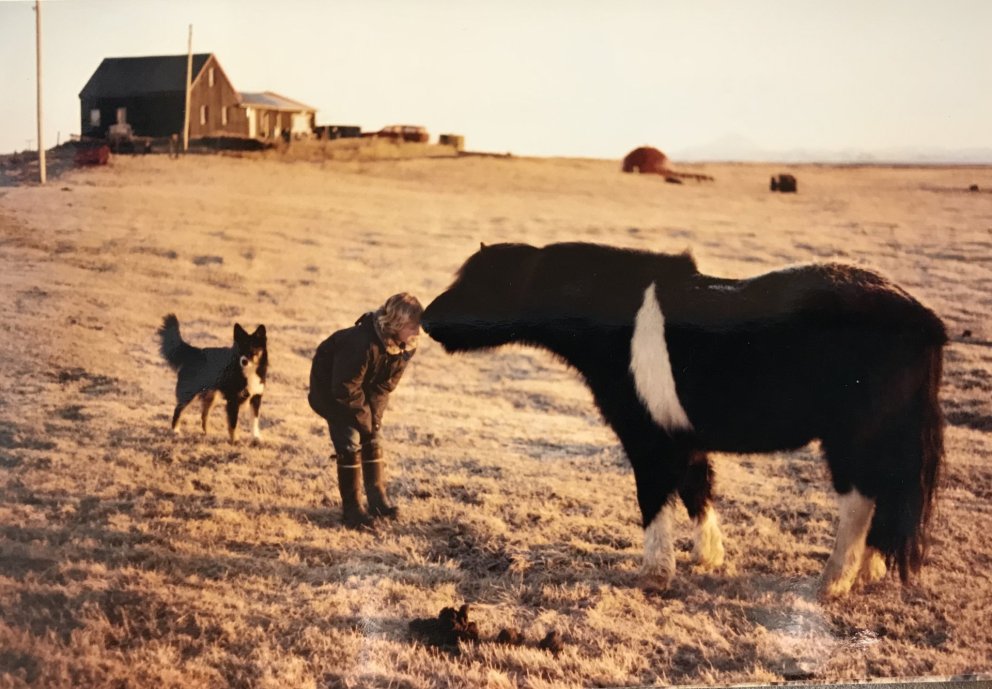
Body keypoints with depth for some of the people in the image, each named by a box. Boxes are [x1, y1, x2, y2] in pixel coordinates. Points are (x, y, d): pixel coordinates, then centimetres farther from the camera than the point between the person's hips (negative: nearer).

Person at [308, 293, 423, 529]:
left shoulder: (406, 347, -18)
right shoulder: (363, 343, -41)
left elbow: (386, 385, -9)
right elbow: (345, 388, -32)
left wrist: (373, 416, -16)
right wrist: (364, 418, -22)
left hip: (364, 388, 7)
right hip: (331, 387, -7)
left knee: (373, 440, 5)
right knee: (350, 443, -11)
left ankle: (378, 499, 15)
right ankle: (352, 508, -3)